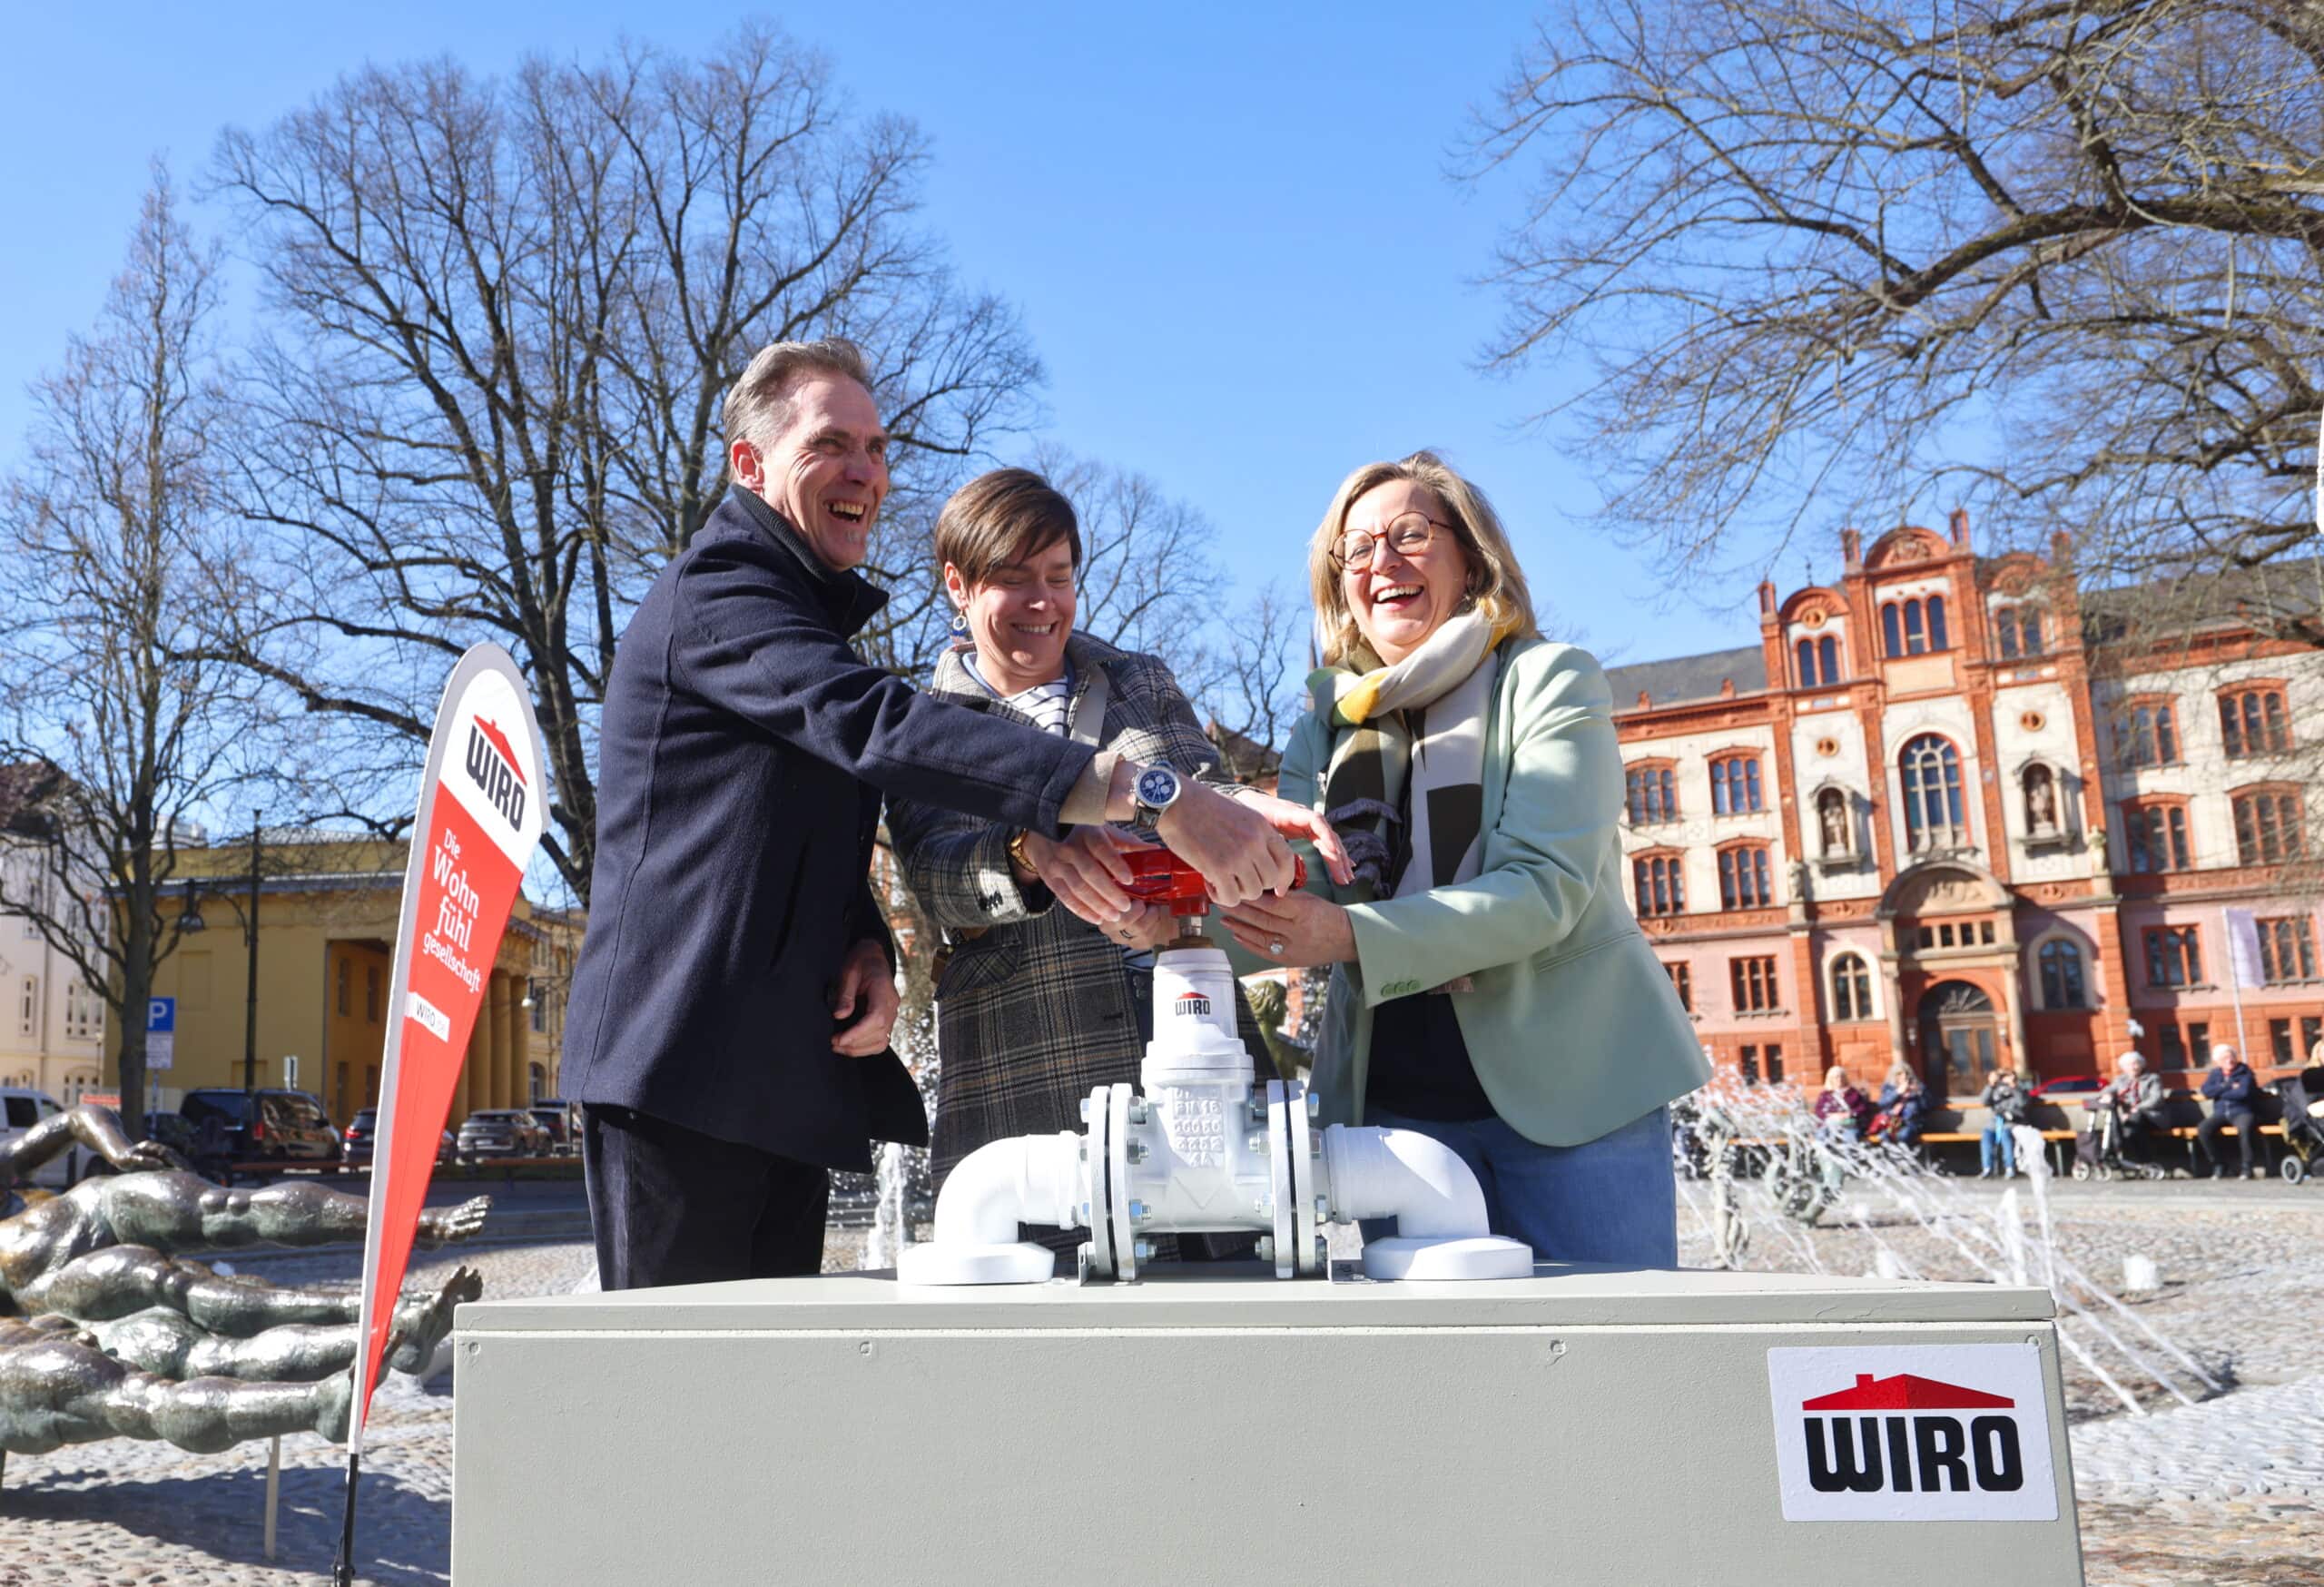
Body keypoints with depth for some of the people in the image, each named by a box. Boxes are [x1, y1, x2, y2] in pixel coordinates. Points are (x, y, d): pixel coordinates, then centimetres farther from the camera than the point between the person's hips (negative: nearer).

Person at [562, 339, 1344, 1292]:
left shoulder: (809, 615, 22)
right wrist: (1154, 795, -36)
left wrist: (869, 946, -4)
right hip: (688, 1072, -9)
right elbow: (882, 728, -29)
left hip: (777, 1078, 9)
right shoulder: (716, 595, -11)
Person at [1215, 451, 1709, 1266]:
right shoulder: (1329, 720, 10)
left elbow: (1547, 888, -17)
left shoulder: (1551, 681, -3)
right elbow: (1289, 898, 1)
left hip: (1571, 1085, -3)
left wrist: (1353, 937, -29)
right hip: (1394, 1099, 4)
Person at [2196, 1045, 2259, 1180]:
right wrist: (2229, 1086, -10)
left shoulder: (2244, 1072, 3)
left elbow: (2243, 1092, -15)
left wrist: (2219, 1093, -7)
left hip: (2242, 1112, -4)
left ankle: (2246, 1167, -23)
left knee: (2244, 1129, -39)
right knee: (2203, 1129, -26)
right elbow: (2206, 1091, -3)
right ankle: (2217, 1165, -10)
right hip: (2221, 1112, 4)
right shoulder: (2215, 1073, 15)